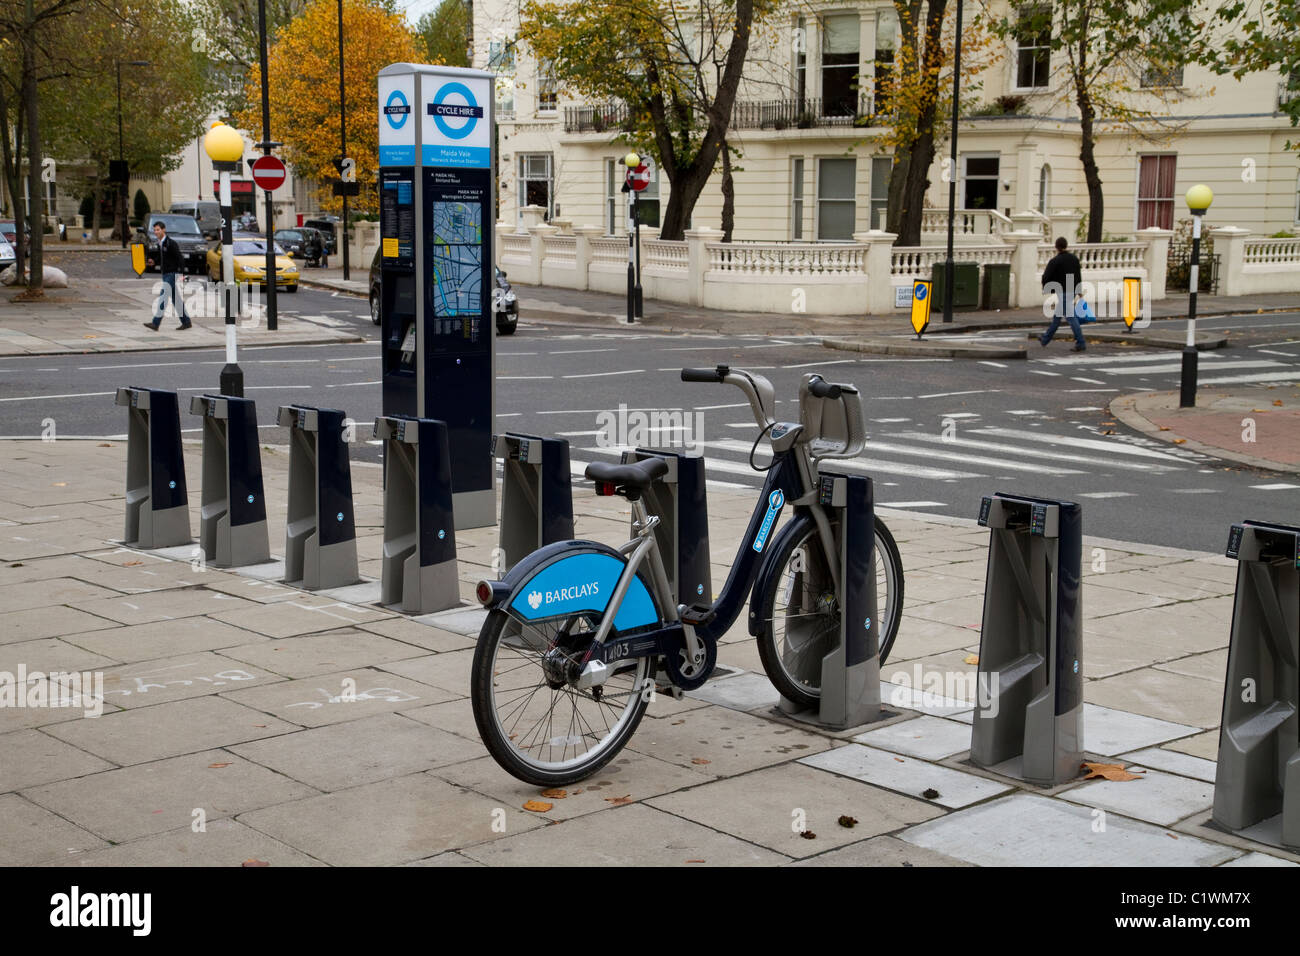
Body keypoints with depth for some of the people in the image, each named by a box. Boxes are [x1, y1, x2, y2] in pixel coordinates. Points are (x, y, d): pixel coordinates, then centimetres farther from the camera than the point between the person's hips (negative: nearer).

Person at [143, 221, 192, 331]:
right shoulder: (160, 244, 12)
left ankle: (156, 323, -17)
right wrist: (154, 263, 3)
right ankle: (186, 322, 19)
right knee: (176, 299, 12)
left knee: (163, 297, -14)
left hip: (172, 273, -9)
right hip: (165, 274, 9)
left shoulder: (171, 243, -14)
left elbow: (179, 259, -17)